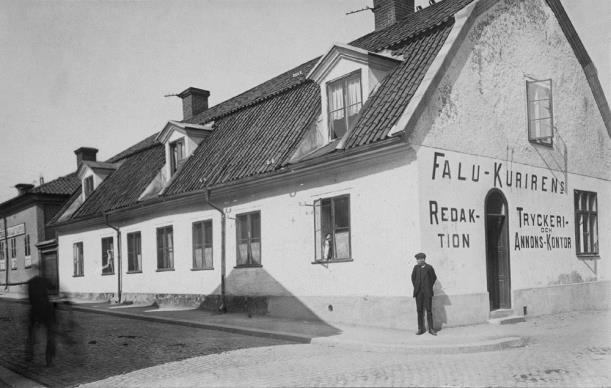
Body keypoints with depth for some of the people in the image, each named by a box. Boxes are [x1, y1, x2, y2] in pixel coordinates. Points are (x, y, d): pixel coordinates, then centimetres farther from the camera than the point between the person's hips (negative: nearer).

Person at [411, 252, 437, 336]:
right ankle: (421, 329, 9)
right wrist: (415, 286, 9)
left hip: (427, 292, -3)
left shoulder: (429, 268, -2)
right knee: (420, 310, 3)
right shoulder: (416, 267, 7)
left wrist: (429, 287, 5)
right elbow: (413, 277, 16)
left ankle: (431, 329, 2)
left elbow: (434, 277, 6)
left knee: (429, 310, -2)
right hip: (418, 292, 3)